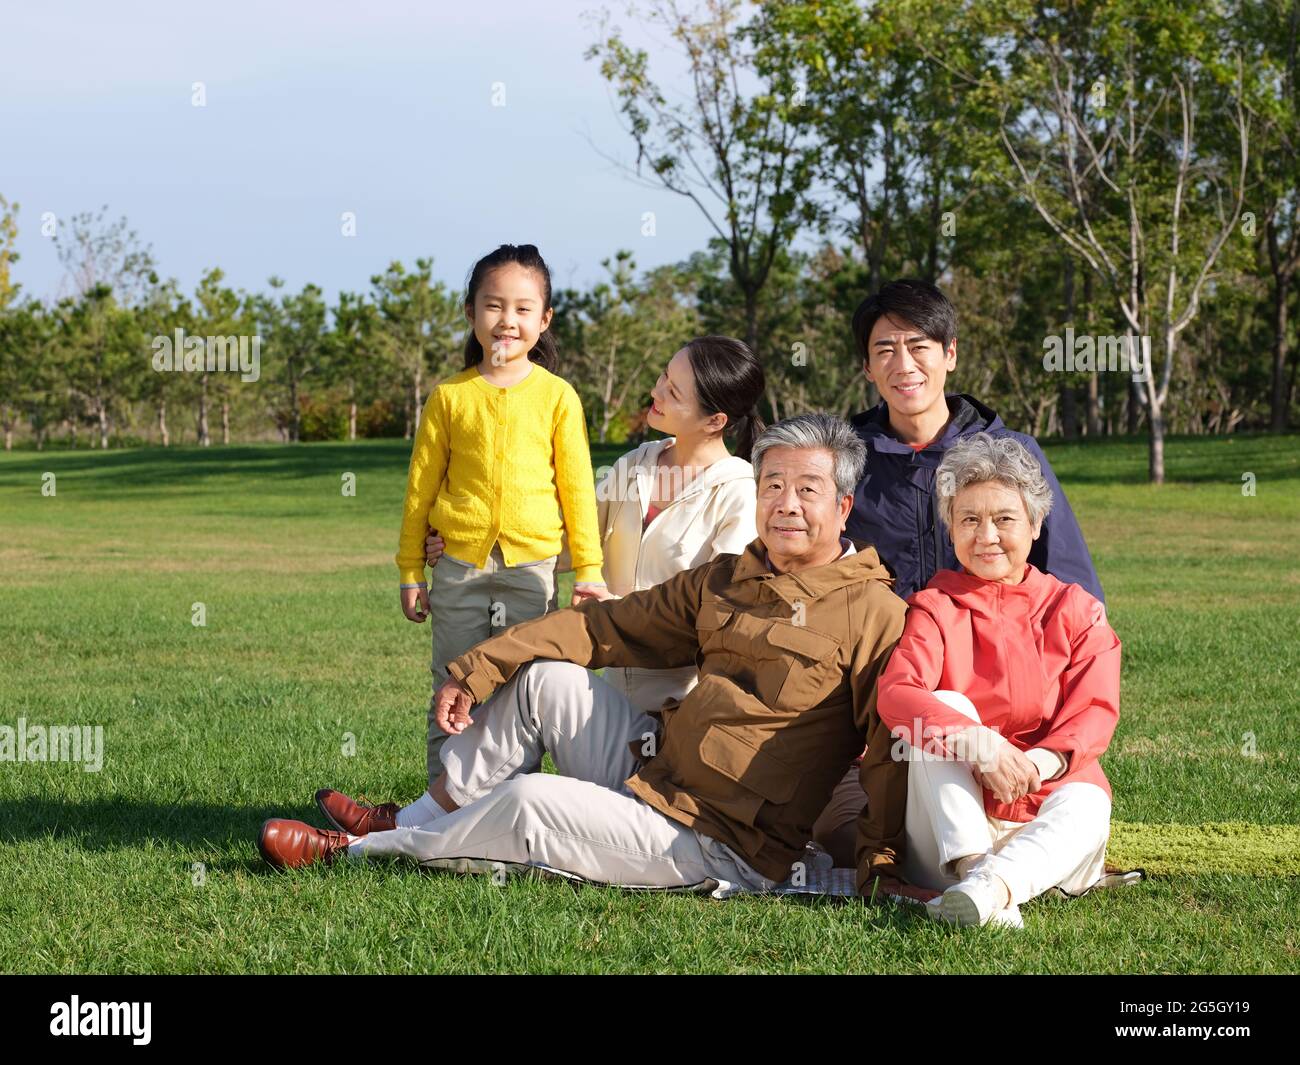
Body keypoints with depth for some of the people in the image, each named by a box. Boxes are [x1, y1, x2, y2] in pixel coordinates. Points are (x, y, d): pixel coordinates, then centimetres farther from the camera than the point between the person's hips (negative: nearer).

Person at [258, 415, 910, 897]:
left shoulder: (872, 613, -10)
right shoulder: (721, 582, 12)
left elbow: (897, 741, -17)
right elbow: (604, 628, 12)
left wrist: (882, 856, -27)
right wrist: (476, 671, 7)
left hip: (720, 849, -7)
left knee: (531, 802, -20)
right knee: (542, 679, -2)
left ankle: (358, 851, 0)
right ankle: (424, 823, 6)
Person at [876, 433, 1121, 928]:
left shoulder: (1075, 609, 11)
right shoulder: (935, 609, 6)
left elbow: (1096, 711, -4)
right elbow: (896, 693, -15)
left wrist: (1043, 761, -28)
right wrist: (981, 744, -34)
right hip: (952, 823, 0)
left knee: (1086, 805, -33)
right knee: (946, 704, -25)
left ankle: (992, 884, -61)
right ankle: (970, 869, -43)